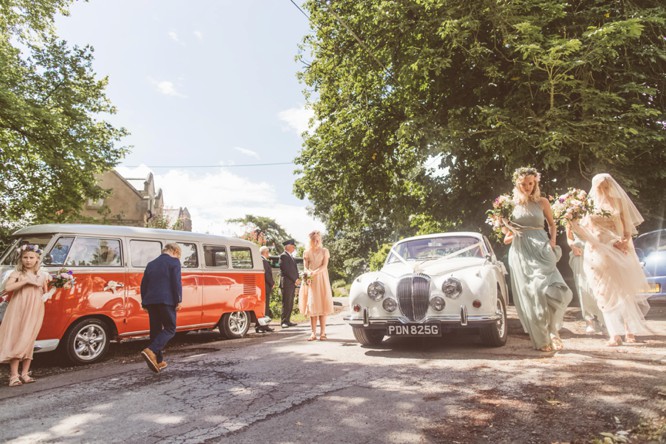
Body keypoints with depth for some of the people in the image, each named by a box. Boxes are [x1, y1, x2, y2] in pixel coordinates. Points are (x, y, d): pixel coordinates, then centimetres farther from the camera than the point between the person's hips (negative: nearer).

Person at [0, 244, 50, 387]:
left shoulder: (43, 275, 11)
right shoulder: (17, 273, 1)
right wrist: (26, 281, -18)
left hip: (35, 312, 3)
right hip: (18, 311, -3)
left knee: (28, 341, 6)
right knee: (16, 341, -4)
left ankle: (24, 374, 14)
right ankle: (14, 376, 1)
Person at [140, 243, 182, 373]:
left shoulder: (151, 263, 19)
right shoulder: (174, 262, -1)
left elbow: (144, 284, 18)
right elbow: (176, 283, -11)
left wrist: (144, 303, 21)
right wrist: (179, 300, -8)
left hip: (151, 301, 7)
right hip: (166, 301, -7)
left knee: (156, 330, 13)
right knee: (170, 329, 1)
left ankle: (158, 361, 15)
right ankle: (151, 351, -19)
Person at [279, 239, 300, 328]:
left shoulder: (291, 256, 21)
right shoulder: (283, 256, -8)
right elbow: (287, 270, -16)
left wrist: (296, 279, 7)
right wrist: (295, 280, -12)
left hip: (292, 283, 9)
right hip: (286, 283, -9)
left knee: (290, 304, 10)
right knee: (286, 303, -7)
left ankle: (287, 321, 16)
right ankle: (284, 321, -4)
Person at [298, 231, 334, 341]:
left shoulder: (324, 251, 6)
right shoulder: (307, 252, 11)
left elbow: (324, 266, -5)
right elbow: (305, 267, 6)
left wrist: (315, 272, -22)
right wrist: (308, 273, -17)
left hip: (322, 280, -1)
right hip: (310, 281, 2)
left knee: (322, 305, -4)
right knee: (311, 305, -1)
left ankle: (322, 333, -1)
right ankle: (313, 333, 2)